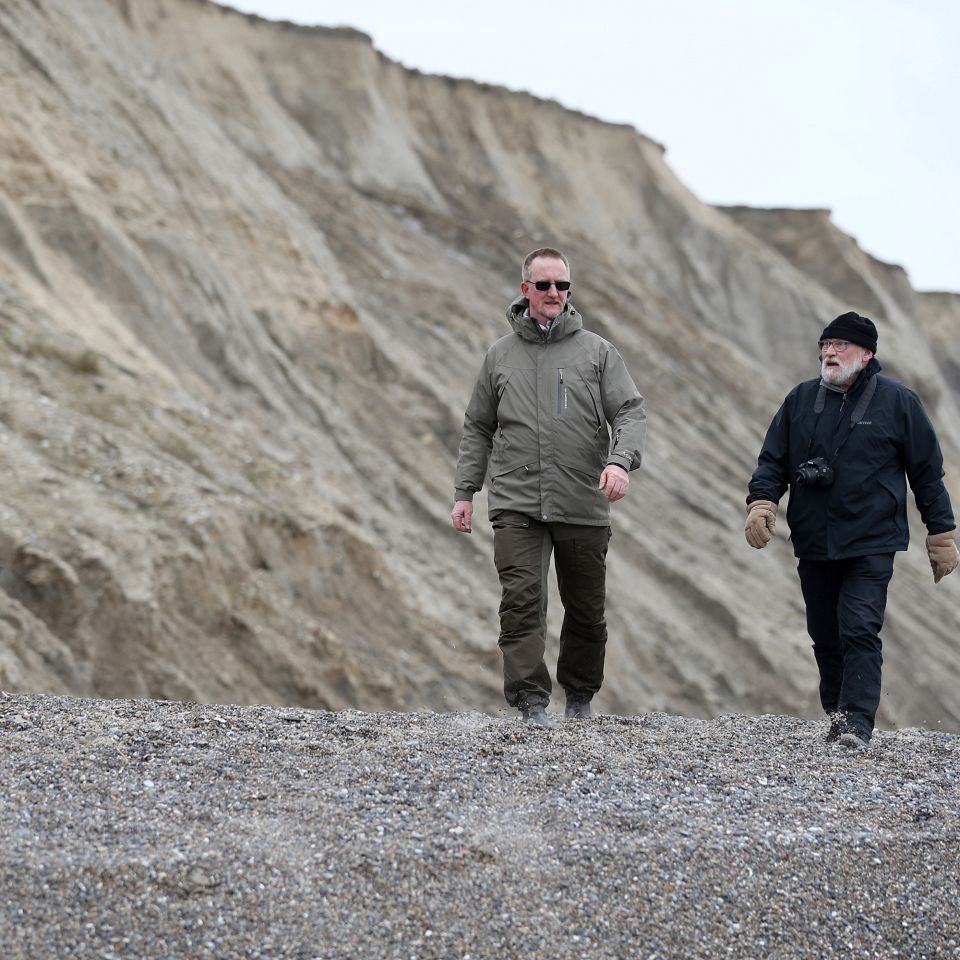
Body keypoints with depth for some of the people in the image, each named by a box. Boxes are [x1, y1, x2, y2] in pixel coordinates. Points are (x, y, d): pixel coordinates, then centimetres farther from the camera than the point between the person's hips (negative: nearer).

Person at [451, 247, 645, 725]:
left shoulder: (597, 352, 7)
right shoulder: (500, 355, 12)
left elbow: (630, 412, -2)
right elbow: (477, 430, 16)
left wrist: (621, 460, -21)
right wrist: (464, 492, 9)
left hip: (583, 507, 0)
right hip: (516, 504, 0)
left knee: (586, 610, 8)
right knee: (522, 600, -15)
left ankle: (579, 695, 26)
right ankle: (531, 700, -17)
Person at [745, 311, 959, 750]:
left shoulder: (898, 401, -1)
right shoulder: (801, 399, 8)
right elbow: (773, 459, 9)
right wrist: (761, 500, -11)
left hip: (871, 546, -4)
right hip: (813, 545, 4)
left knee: (859, 630, -16)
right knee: (825, 636, 10)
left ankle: (857, 722, -18)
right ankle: (837, 713, 23)